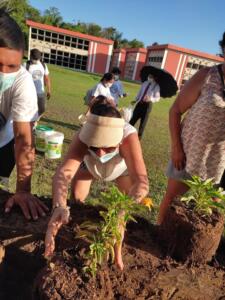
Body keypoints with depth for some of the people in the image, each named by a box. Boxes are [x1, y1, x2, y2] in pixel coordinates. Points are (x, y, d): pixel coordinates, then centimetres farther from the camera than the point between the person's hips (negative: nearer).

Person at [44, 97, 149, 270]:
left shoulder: (128, 136, -47)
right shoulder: (84, 137, -44)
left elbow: (141, 179, -57)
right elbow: (64, 171, -58)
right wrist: (59, 206, -76)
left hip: (123, 168, 0)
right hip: (90, 165, 1)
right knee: (76, 196, -11)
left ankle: (117, 251, 18)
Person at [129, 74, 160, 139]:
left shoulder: (156, 86, -7)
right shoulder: (145, 83, 8)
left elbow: (157, 97, -15)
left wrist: (151, 99, -32)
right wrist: (136, 100, 13)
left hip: (148, 104, -5)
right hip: (140, 103, 5)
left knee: (143, 121, 4)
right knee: (133, 118, 7)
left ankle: (139, 136, 17)